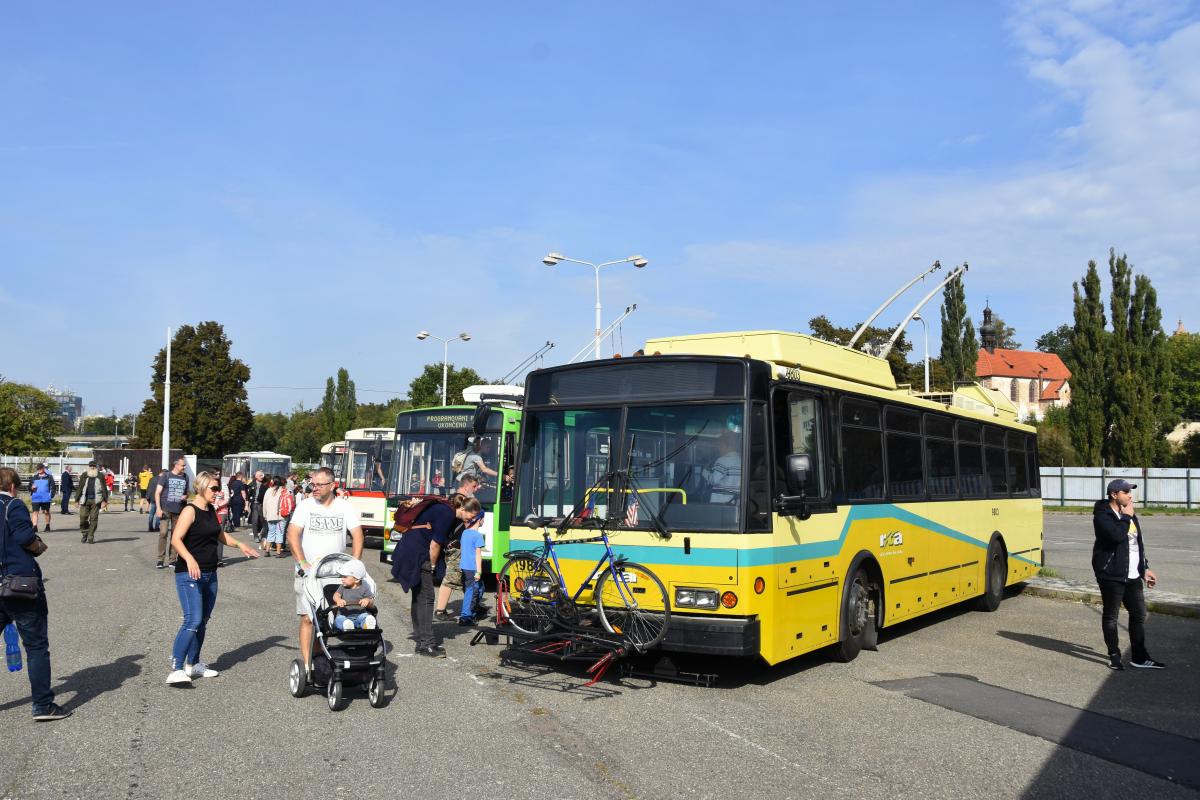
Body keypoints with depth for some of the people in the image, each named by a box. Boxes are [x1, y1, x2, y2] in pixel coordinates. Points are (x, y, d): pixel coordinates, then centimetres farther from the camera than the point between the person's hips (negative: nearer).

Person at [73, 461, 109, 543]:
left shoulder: (100, 476, 6)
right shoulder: (84, 476, 10)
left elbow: (104, 489, 4)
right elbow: (79, 488, 11)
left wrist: (104, 500, -4)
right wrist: (77, 500, 6)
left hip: (95, 500, -1)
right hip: (85, 500, 1)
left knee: (94, 519, -2)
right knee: (83, 518, -5)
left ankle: (90, 537, 6)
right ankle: (84, 533, 17)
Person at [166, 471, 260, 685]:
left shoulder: (211, 510, 12)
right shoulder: (190, 510, -13)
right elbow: (176, 539, -23)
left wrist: (239, 544, 18)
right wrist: (189, 559, -36)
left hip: (210, 574, 9)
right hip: (190, 574, -9)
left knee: (203, 621, 14)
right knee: (192, 621, -17)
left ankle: (193, 664, 25)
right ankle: (176, 670, -15)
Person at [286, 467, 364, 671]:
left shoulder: (345, 506, 3)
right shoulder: (305, 506, -1)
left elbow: (357, 536, 1)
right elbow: (292, 535, -9)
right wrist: (302, 563, -19)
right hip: (308, 572, -2)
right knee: (307, 618, -6)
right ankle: (306, 665, -3)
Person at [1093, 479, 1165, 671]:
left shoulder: (1129, 514, 16)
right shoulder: (1103, 515, -12)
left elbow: (1138, 543, 23)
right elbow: (1116, 535, -30)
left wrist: (1145, 568, 20)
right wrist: (1126, 517, -16)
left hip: (1133, 575, 8)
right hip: (1112, 575, -8)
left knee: (1139, 614, 10)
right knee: (1110, 615, 2)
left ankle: (1139, 657, 18)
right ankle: (1114, 656, 13)